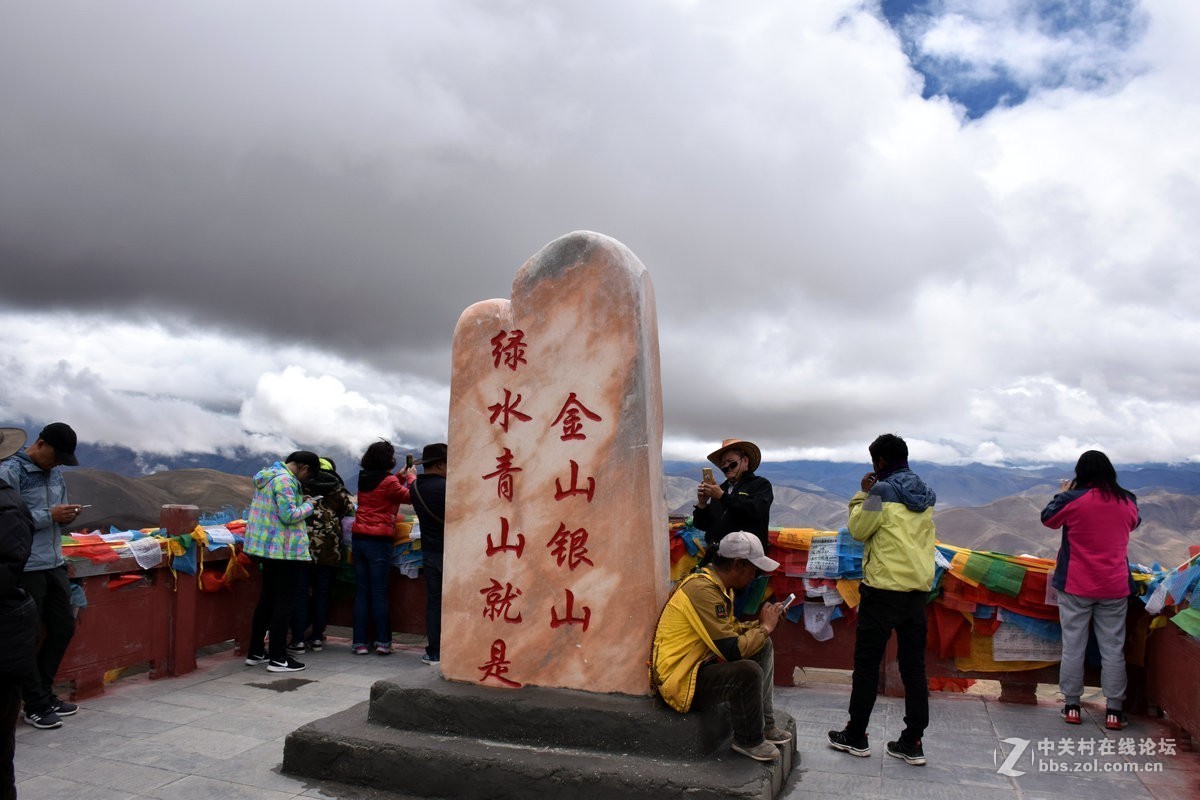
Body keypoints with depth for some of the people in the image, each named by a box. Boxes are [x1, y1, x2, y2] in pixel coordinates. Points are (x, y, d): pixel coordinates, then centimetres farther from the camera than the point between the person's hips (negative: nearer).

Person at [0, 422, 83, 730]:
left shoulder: (56, 473, 12)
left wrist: (67, 516, -1)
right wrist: (50, 515, -20)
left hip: (54, 565, 8)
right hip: (25, 568, -7)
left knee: (64, 628, 13)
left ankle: (44, 693, 29)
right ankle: (36, 706, 13)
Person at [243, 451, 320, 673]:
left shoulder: (268, 475, 13)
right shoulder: (284, 480, -18)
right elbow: (289, 516, -23)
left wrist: (300, 501, 14)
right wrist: (308, 505, -8)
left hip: (266, 545, 10)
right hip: (285, 549, -10)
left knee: (267, 597, 18)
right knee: (284, 601, -2)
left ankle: (255, 652, 25)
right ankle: (278, 658, 2)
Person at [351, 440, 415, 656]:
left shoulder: (364, 479, 9)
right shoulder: (389, 481, -11)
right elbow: (409, 497, 1)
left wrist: (400, 476, 22)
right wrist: (410, 477, 15)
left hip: (358, 538, 6)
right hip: (379, 540, -6)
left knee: (361, 592, 8)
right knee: (379, 593, 1)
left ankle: (360, 642, 9)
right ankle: (383, 641, 5)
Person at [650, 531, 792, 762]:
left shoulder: (719, 585, 6)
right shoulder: (703, 589, -27)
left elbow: (728, 629, 16)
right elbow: (733, 650, -28)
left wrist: (761, 623, 0)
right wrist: (765, 627, -12)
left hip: (700, 661, 11)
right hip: (679, 679, -11)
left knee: (763, 647, 12)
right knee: (748, 671, -29)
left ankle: (764, 723, 17)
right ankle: (749, 741, -4)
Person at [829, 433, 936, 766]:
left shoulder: (883, 491, -12)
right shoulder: (925, 494, 10)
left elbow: (858, 529, -5)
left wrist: (862, 494, 5)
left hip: (883, 589, -6)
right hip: (918, 589, 6)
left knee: (866, 663, 4)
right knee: (913, 666, 9)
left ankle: (855, 736, 12)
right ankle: (912, 743, 12)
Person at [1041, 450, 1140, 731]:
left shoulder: (1073, 500, -11)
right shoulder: (1127, 501, -1)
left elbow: (1048, 519, 5)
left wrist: (1062, 494, 19)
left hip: (1076, 587, -2)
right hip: (1115, 588, 2)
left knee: (1073, 646, 6)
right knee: (1113, 649, 8)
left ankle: (1071, 706, 12)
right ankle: (1114, 711, 11)